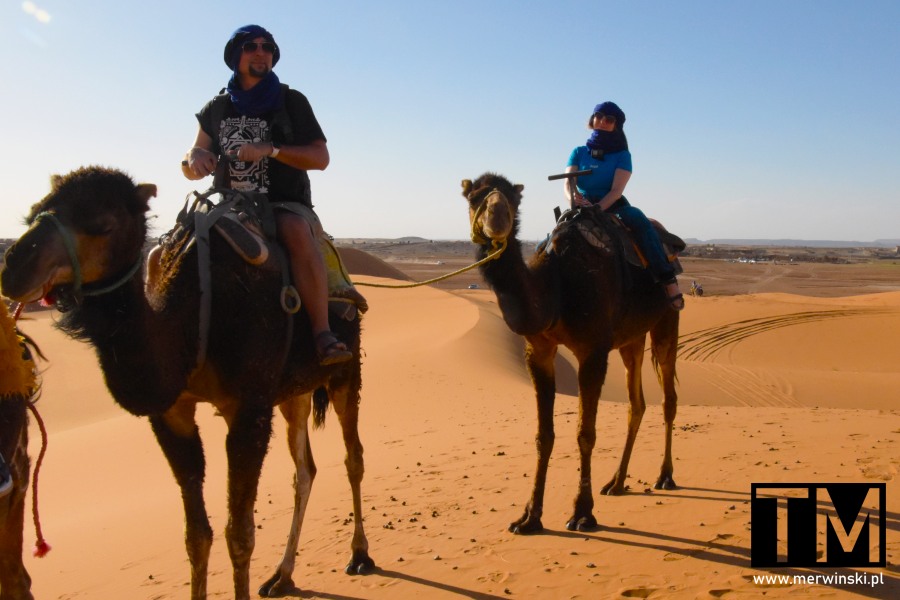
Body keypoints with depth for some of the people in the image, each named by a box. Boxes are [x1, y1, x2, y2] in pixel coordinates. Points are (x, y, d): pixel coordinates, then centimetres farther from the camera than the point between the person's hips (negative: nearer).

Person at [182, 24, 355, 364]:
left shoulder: (291, 102, 5)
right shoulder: (217, 109, 14)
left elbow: (321, 158, -3)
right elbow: (193, 168, 18)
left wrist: (270, 149, -16)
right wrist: (194, 159, -8)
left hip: (285, 205, -4)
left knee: (297, 231, -37)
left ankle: (323, 335, -41)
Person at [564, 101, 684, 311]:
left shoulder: (622, 155, 3)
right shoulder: (578, 153, 8)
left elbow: (616, 190, -10)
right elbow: (568, 184, -4)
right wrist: (576, 199, -29)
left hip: (613, 206, -2)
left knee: (638, 218, -34)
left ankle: (667, 279, -38)